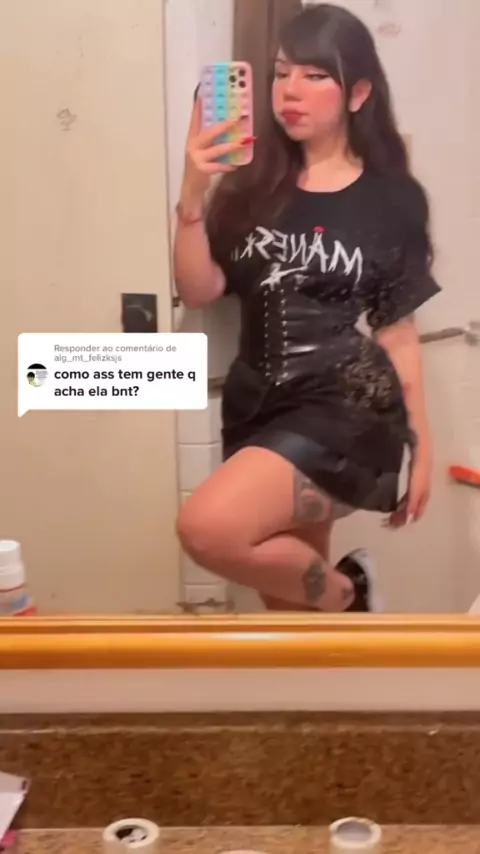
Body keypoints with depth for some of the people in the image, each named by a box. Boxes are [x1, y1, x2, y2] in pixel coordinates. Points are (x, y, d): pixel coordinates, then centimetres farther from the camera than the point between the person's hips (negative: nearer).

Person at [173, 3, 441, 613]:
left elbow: (397, 333, 1)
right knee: (285, 599, 14)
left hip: (346, 412, -4)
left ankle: (344, 594, -2)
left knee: (207, 529, -27)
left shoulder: (390, 199, -2)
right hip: (259, 408, 5)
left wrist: (421, 446, 3)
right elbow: (199, 292, -3)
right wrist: (192, 195, -17)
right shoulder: (252, 184, 5)